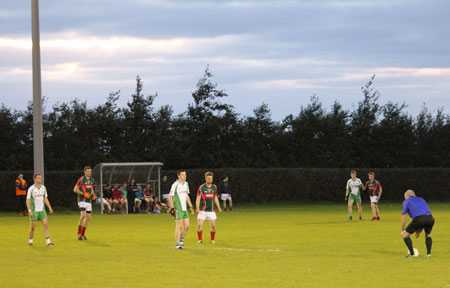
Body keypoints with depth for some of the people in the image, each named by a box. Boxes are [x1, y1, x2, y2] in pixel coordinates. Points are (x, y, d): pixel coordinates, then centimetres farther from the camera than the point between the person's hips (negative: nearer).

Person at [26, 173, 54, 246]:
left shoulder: (43, 188, 6)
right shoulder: (31, 189, -9)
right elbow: (28, 201, -9)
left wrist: (50, 207, 7)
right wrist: (30, 211, -16)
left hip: (42, 210, 4)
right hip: (34, 211, -4)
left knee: (45, 224, -7)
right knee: (33, 227, 1)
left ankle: (48, 241, -9)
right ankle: (30, 240, 21)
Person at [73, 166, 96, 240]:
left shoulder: (92, 180, 12)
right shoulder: (81, 179, -9)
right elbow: (75, 189, -8)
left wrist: (93, 195, 5)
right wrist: (83, 193, -18)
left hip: (89, 201, 7)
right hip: (82, 200, -7)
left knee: (88, 217, 5)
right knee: (83, 215, -22)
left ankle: (83, 234, 17)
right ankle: (79, 233, -12)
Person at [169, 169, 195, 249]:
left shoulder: (186, 184, 12)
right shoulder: (175, 185, -12)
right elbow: (170, 197, -11)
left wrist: (191, 206, 22)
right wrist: (172, 208, -16)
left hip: (184, 209, 7)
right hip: (178, 209, -7)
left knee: (187, 226, 7)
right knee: (179, 226, -6)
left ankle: (181, 241, 24)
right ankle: (177, 244, 0)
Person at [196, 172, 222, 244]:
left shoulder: (214, 187, 6)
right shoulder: (201, 187, -5)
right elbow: (198, 198, -6)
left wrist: (219, 207, 8)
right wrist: (197, 208, -17)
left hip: (211, 210, 3)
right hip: (203, 210, -3)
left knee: (213, 225, -2)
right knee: (199, 225, -10)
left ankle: (212, 239, 15)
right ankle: (200, 239, 5)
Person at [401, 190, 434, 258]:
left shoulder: (406, 201, 21)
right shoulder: (421, 199, 36)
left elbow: (404, 217, 16)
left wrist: (403, 230, 28)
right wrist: (418, 231, 42)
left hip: (419, 219, -5)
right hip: (430, 218, 5)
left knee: (404, 234, 13)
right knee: (428, 234, 33)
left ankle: (412, 254, 8)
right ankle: (428, 253, 18)